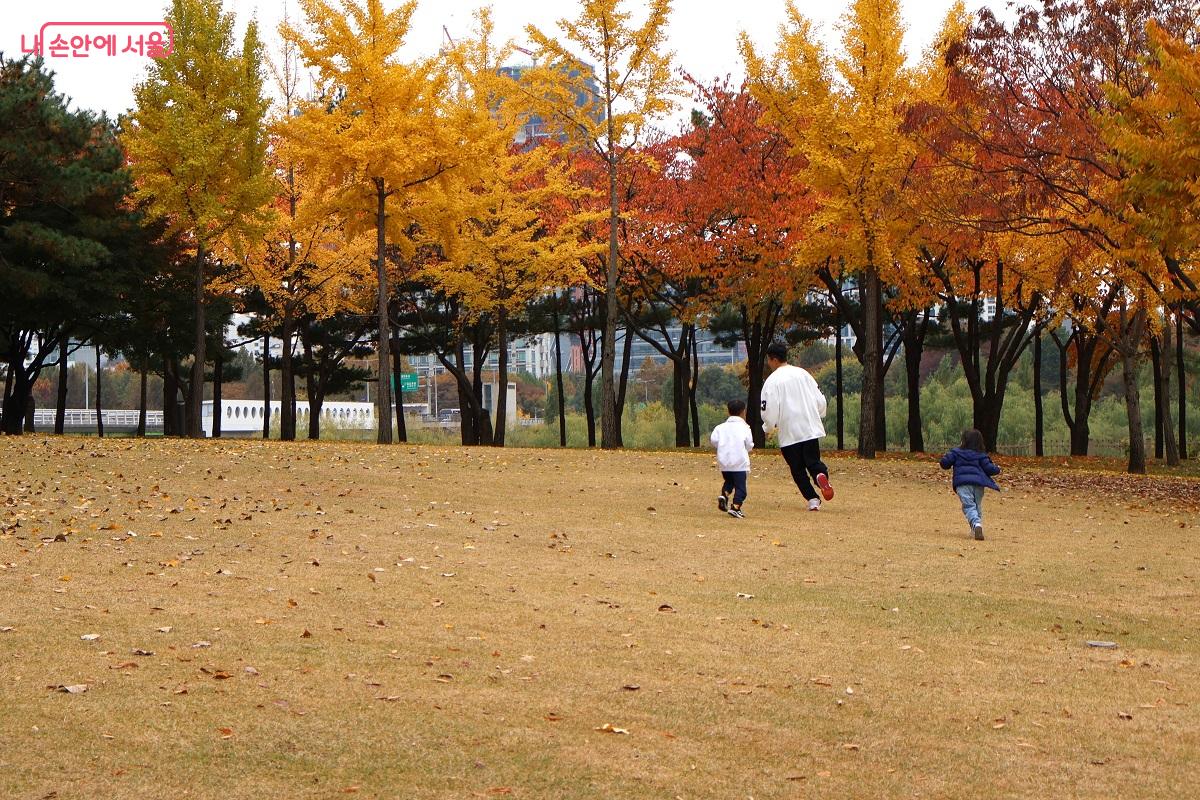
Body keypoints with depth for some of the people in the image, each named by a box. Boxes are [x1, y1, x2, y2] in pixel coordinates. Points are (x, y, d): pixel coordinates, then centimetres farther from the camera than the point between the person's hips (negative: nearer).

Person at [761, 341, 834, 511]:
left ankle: (813, 499, 0)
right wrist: (819, 416, 27)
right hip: (811, 428, 4)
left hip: (789, 433, -4)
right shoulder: (803, 373, 7)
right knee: (813, 460, 11)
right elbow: (820, 400, 8)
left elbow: (769, 410, -10)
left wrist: (768, 428, 10)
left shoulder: (772, 381, -8)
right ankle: (821, 474, -22)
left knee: (797, 469, 8)